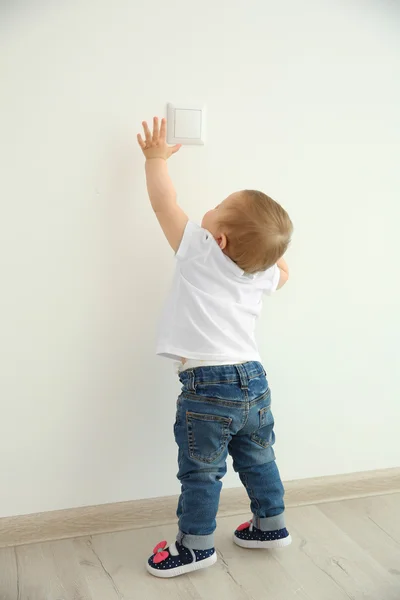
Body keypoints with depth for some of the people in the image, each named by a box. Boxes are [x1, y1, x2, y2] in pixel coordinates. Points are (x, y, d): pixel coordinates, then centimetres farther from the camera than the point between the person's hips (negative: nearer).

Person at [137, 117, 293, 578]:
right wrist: (269, 240, 23)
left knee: (202, 471, 8)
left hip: (207, 387, -6)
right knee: (257, 459, 22)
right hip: (254, 380, 7)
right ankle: (271, 525, 39)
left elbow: (163, 200, -1)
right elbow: (282, 271, 30)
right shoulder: (263, 274, 4)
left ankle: (196, 545, 23)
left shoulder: (199, 250, -11)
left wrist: (156, 157, 13)